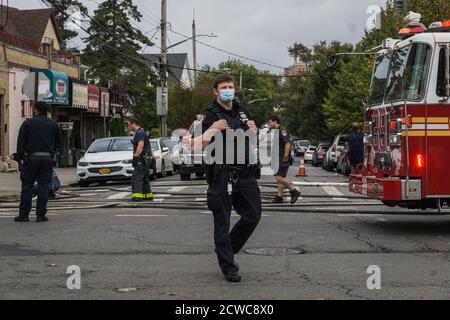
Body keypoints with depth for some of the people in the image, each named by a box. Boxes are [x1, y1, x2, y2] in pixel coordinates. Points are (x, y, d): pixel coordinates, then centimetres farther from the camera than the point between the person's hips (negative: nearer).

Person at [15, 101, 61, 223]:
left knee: (27, 186, 4)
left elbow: (20, 142, -4)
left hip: (31, 158, -1)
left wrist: (21, 157, 2)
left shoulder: (27, 123, 0)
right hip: (47, 158, 1)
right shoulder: (54, 124, 6)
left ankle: (23, 215, 3)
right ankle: (41, 215, 1)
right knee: (44, 187, 4)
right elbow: (58, 143, 11)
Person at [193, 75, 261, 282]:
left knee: (253, 216, 7)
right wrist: (212, 129, -24)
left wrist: (254, 130, 4)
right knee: (222, 222, 0)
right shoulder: (211, 115, -3)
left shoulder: (243, 112, 16)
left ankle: (228, 248, 27)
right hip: (222, 176, -6)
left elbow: (253, 142, 26)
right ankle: (228, 267, 8)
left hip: (245, 174, 6)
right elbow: (198, 145, -11)